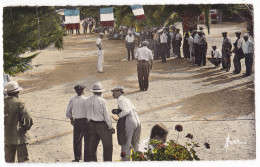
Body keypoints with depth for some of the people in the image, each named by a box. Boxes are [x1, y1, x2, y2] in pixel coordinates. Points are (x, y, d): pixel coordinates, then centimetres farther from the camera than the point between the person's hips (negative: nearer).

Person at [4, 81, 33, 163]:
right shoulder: (19, 103, -16)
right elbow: (28, 119, -19)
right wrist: (26, 127, -2)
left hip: (7, 137, 5)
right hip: (20, 137, -5)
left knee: (9, 160, 16)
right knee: (23, 159, 3)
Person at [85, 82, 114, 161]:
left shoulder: (87, 101, 3)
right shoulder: (102, 101, -13)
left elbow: (87, 113, 7)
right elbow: (106, 115, -13)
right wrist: (110, 127, -7)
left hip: (91, 124, 6)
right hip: (102, 124, -6)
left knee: (92, 145, 12)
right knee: (107, 145, 2)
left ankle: (93, 161, 16)